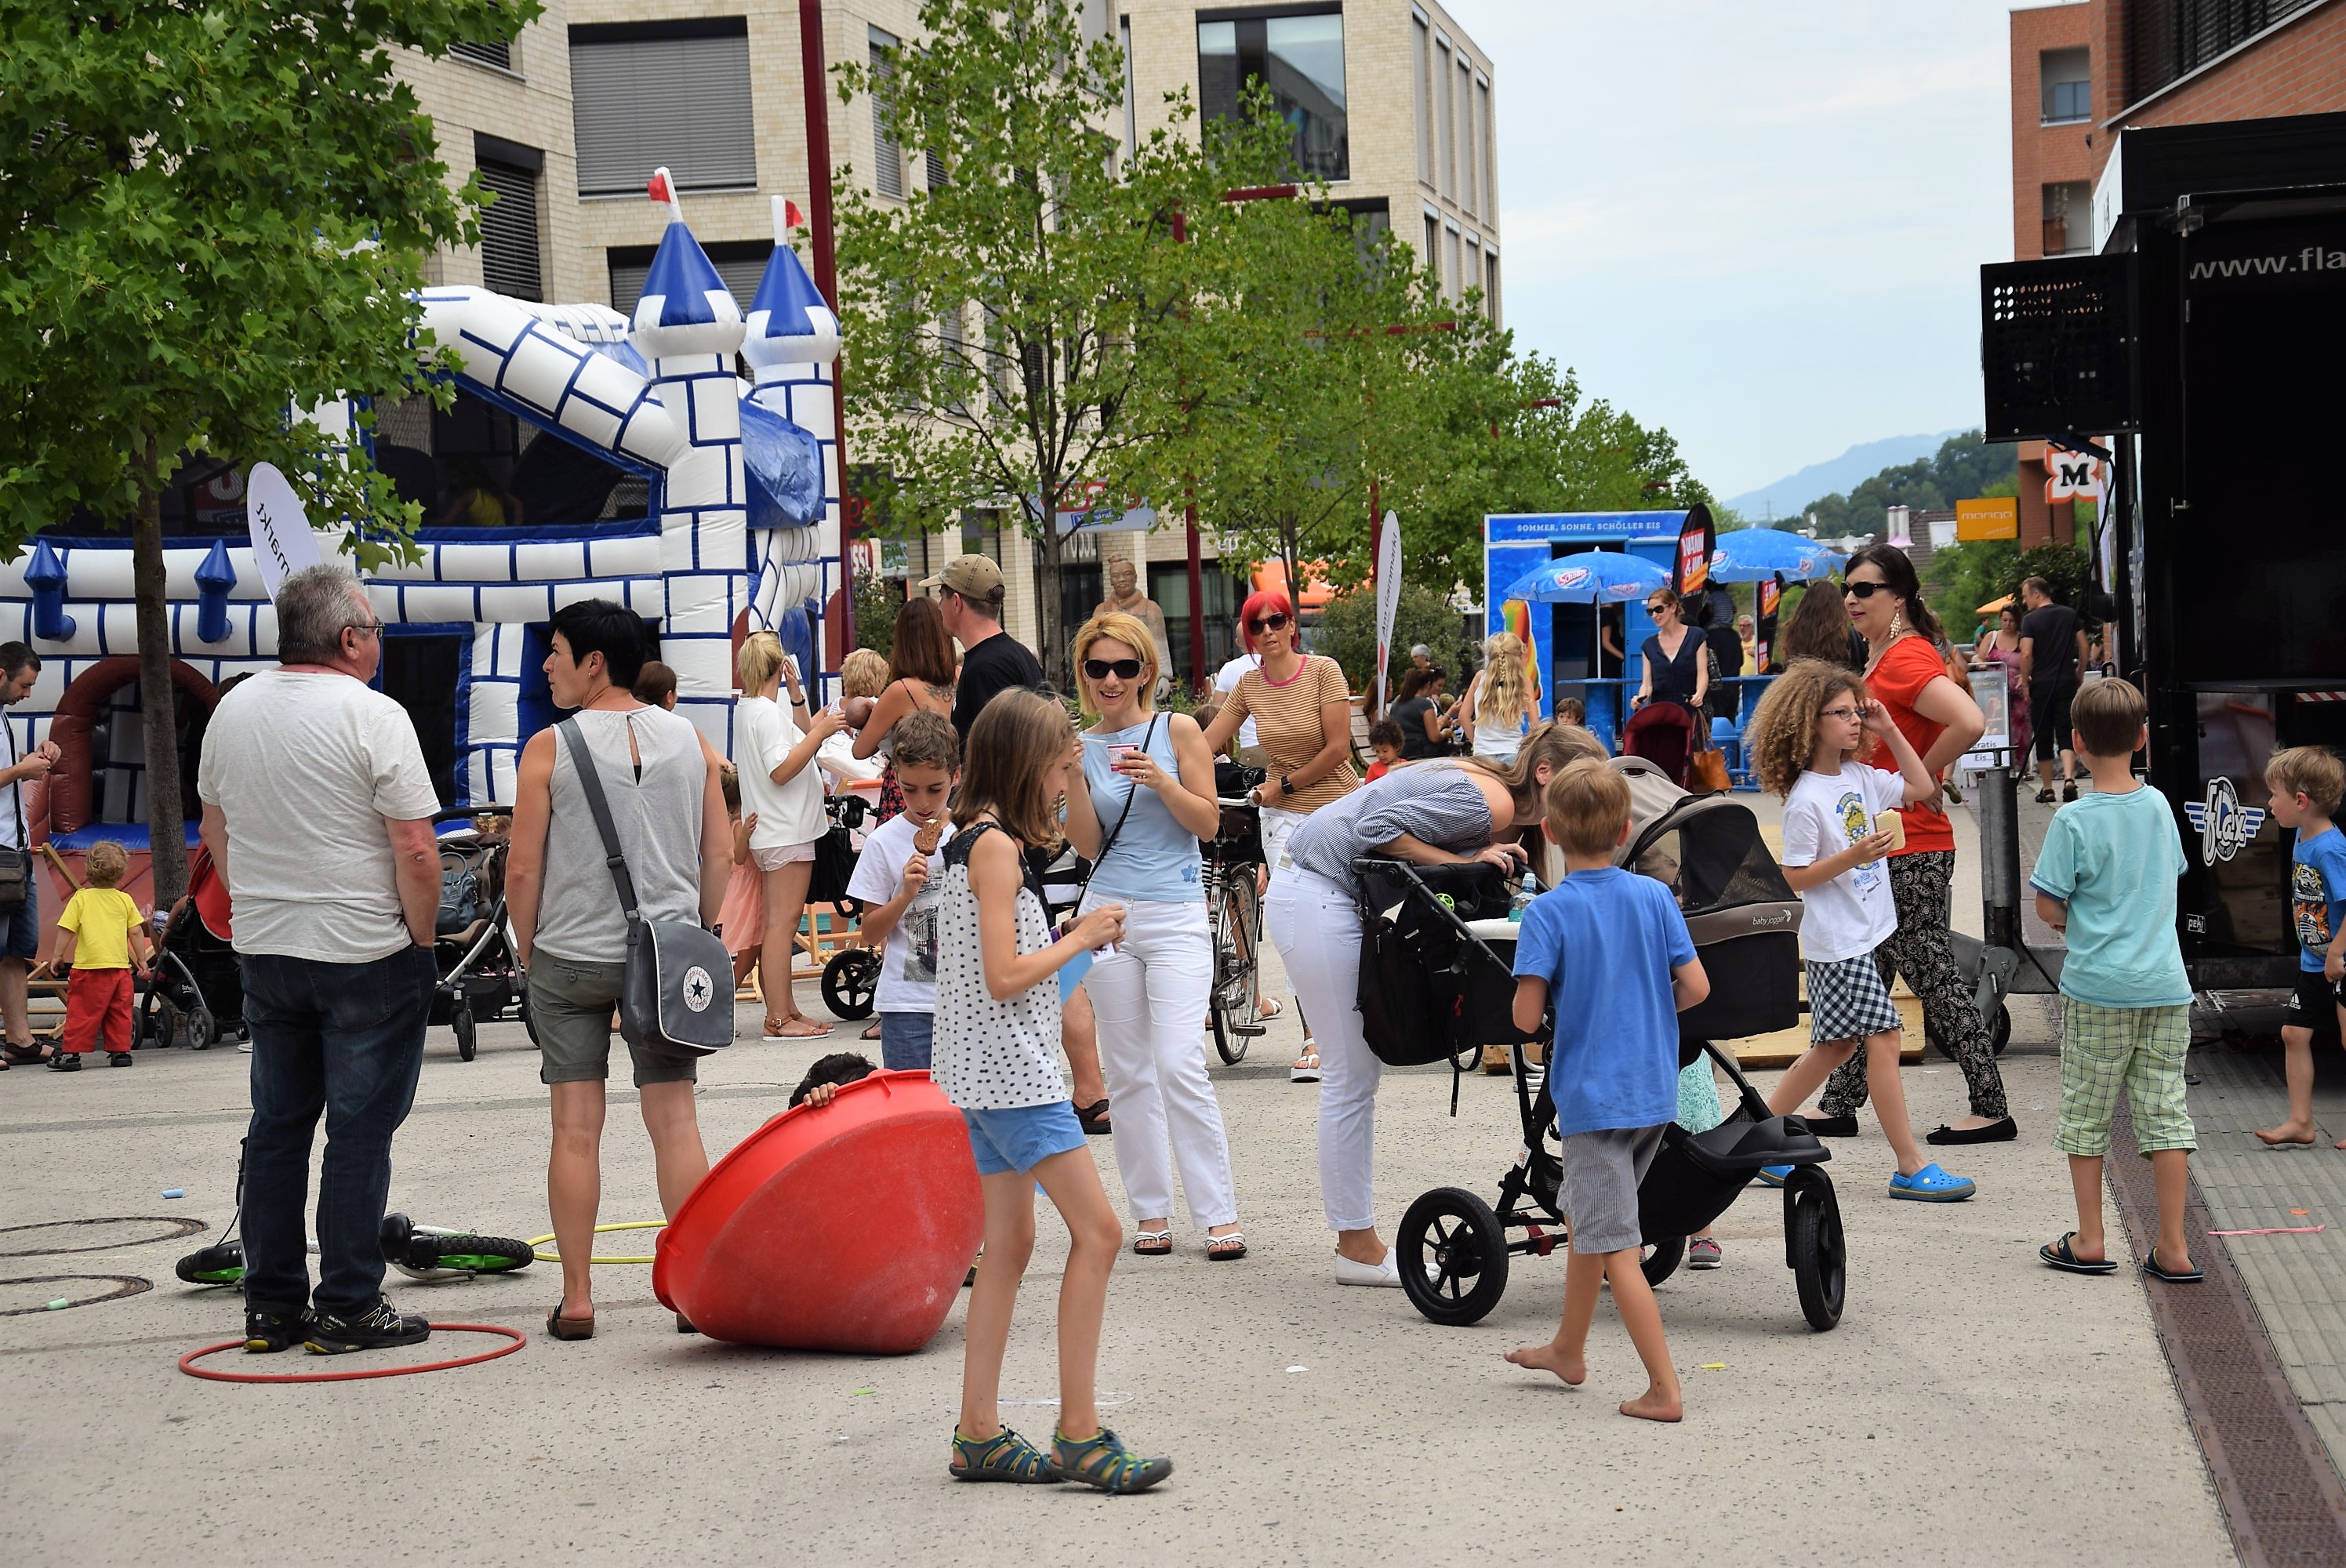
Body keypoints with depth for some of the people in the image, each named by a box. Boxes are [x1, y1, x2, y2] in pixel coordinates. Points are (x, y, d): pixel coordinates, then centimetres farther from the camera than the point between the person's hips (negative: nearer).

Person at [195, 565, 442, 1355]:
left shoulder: (233, 710, 5)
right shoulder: (373, 717, -15)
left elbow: (214, 830, 16)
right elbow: (416, 852, -18)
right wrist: (422, 941, -6)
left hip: (265, 950, 6)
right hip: (365, 955, -6)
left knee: (277, 1126, 12)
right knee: (359, 1131, 0)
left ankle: (271, 1305, 16)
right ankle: (348, 1307, 3)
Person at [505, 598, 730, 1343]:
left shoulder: (550, 748, -8)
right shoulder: (690, 740, 3)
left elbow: (522, 870, -7)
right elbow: (720, 855, 5)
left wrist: (529, 950, 6)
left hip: (570, 959, -2)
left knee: (576, 1131, 3)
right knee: (675, 1122, 6)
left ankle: (576, 1299, 5)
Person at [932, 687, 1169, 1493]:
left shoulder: (975, 840, 15)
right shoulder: (995, 846, -15)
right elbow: (1006, 976, -21)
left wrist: (1073, 939, 11)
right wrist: (1080, 939, -10)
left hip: (987, 1074, 10)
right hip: (1010, 1067, -10)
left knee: (1009, 1244, 12)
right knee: (1097, 1230, -10)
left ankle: (980, 1434, 14)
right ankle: (1079, 1432, -9)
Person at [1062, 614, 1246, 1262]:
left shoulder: (1177, 730, 1)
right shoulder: (1083, 745, 7)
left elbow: (1208, 823, -1)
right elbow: (1087, 845, 3)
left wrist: (1162, 781, -17)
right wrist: (1073, 779, -10)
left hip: (1176, 916, -3)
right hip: (1109, 912, 3)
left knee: (1180, 1066, -12)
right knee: (1128, 1073, 5)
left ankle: (1219, 1214, -7)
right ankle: (1151, 1211, 12)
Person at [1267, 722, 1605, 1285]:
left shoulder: (1485, 786, 11)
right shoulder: (1494, 804, -19)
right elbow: (1377, 828, -24)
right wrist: (1465, 863, -20)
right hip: (1316, 898, -11)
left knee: (1358, 1071, 12)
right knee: (1353, 1075, -5)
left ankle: (1355, 1235, 17)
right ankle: (1359, 1246, 2)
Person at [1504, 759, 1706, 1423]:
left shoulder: (1548, 912, -14)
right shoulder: (1654, 896, -2)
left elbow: (1526, 1016, -18)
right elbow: (1696, 986, -4)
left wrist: (1546, 998, 4)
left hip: (1592, 1096, -6)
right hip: (1653, 1091, 6)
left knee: (1616, 1245, -2)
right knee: (1587, 1216, 24)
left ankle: (1664, 1389, -5)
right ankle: (1568, 1349, 37)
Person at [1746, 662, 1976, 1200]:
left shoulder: (1859, 778, 8)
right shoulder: (1805, 799, -15)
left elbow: (1921, 787, 16)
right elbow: (1794, 877, -15)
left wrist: (1889, 731, 9)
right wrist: (1853, 856, -26)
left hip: (1866, 933, 9)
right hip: (1836, 941, -9)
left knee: (1836, 1045, 14)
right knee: (1883, 1036, -9)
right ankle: (1911, 1168, -5)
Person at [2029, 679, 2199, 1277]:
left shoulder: (2073, 821, -11)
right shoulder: (2159, 806, 4)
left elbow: (2048, 908, -10)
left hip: (2097, 987, -4)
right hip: (2166, 983, 4)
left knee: (2086, 1114, 9)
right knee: (2165, 1112, 5)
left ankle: (2089, 1242, 15)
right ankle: (2172, 1248, 5)